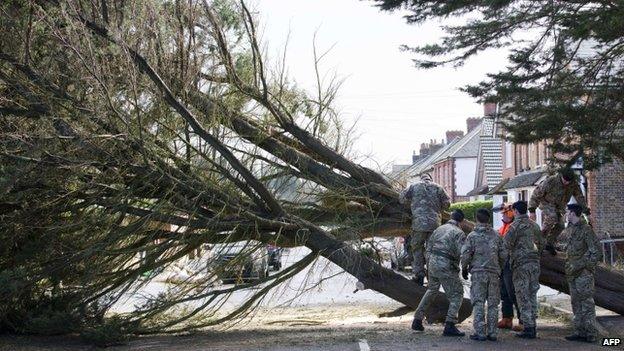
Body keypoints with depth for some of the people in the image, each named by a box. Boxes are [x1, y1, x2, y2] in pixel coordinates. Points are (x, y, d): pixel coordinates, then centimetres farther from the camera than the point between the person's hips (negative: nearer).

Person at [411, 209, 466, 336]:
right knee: (456, 295, 3)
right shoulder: (459, 233, -6)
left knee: (431, 291, 24)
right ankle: (449, 326, -6)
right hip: (446, 267, -7)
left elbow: (428, 249, 17)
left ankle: (417, 321, 25)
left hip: (432, 264, 7)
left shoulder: (439, 229, 15)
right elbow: (462, 253, -17)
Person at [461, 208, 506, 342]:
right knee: (493, 303, 7)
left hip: (478, 272, -3)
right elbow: (503, 255, 7)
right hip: (494, 273, 3)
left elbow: (466, 255, -6)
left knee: (478, 303, 0)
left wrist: (464, 269, 9)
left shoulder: (472, 236, -3)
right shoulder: (496, 235, 6)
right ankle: (492, 332, 8)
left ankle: (480, 332, -4)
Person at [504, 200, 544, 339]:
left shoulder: (515, 225, -10)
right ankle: (532, 325, 15)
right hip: (535, 263, 7)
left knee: (523, 296, -3)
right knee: (532, 295, 12)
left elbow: (507, 244, -14)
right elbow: (541, 243, 18)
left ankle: (528, 328, -4)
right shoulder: (534, 225, 12)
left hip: (521, 264, -7)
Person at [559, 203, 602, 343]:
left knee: (586, 302, -7)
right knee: (576, 303, 11)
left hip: (584, 273, -8)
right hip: (572, 273, 8)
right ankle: (580, 332, 17)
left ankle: (590, 334, -4)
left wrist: (583, 265, -15)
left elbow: (597, 252, -13)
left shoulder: (586, 229, -11)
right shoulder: (567, 230, 12)